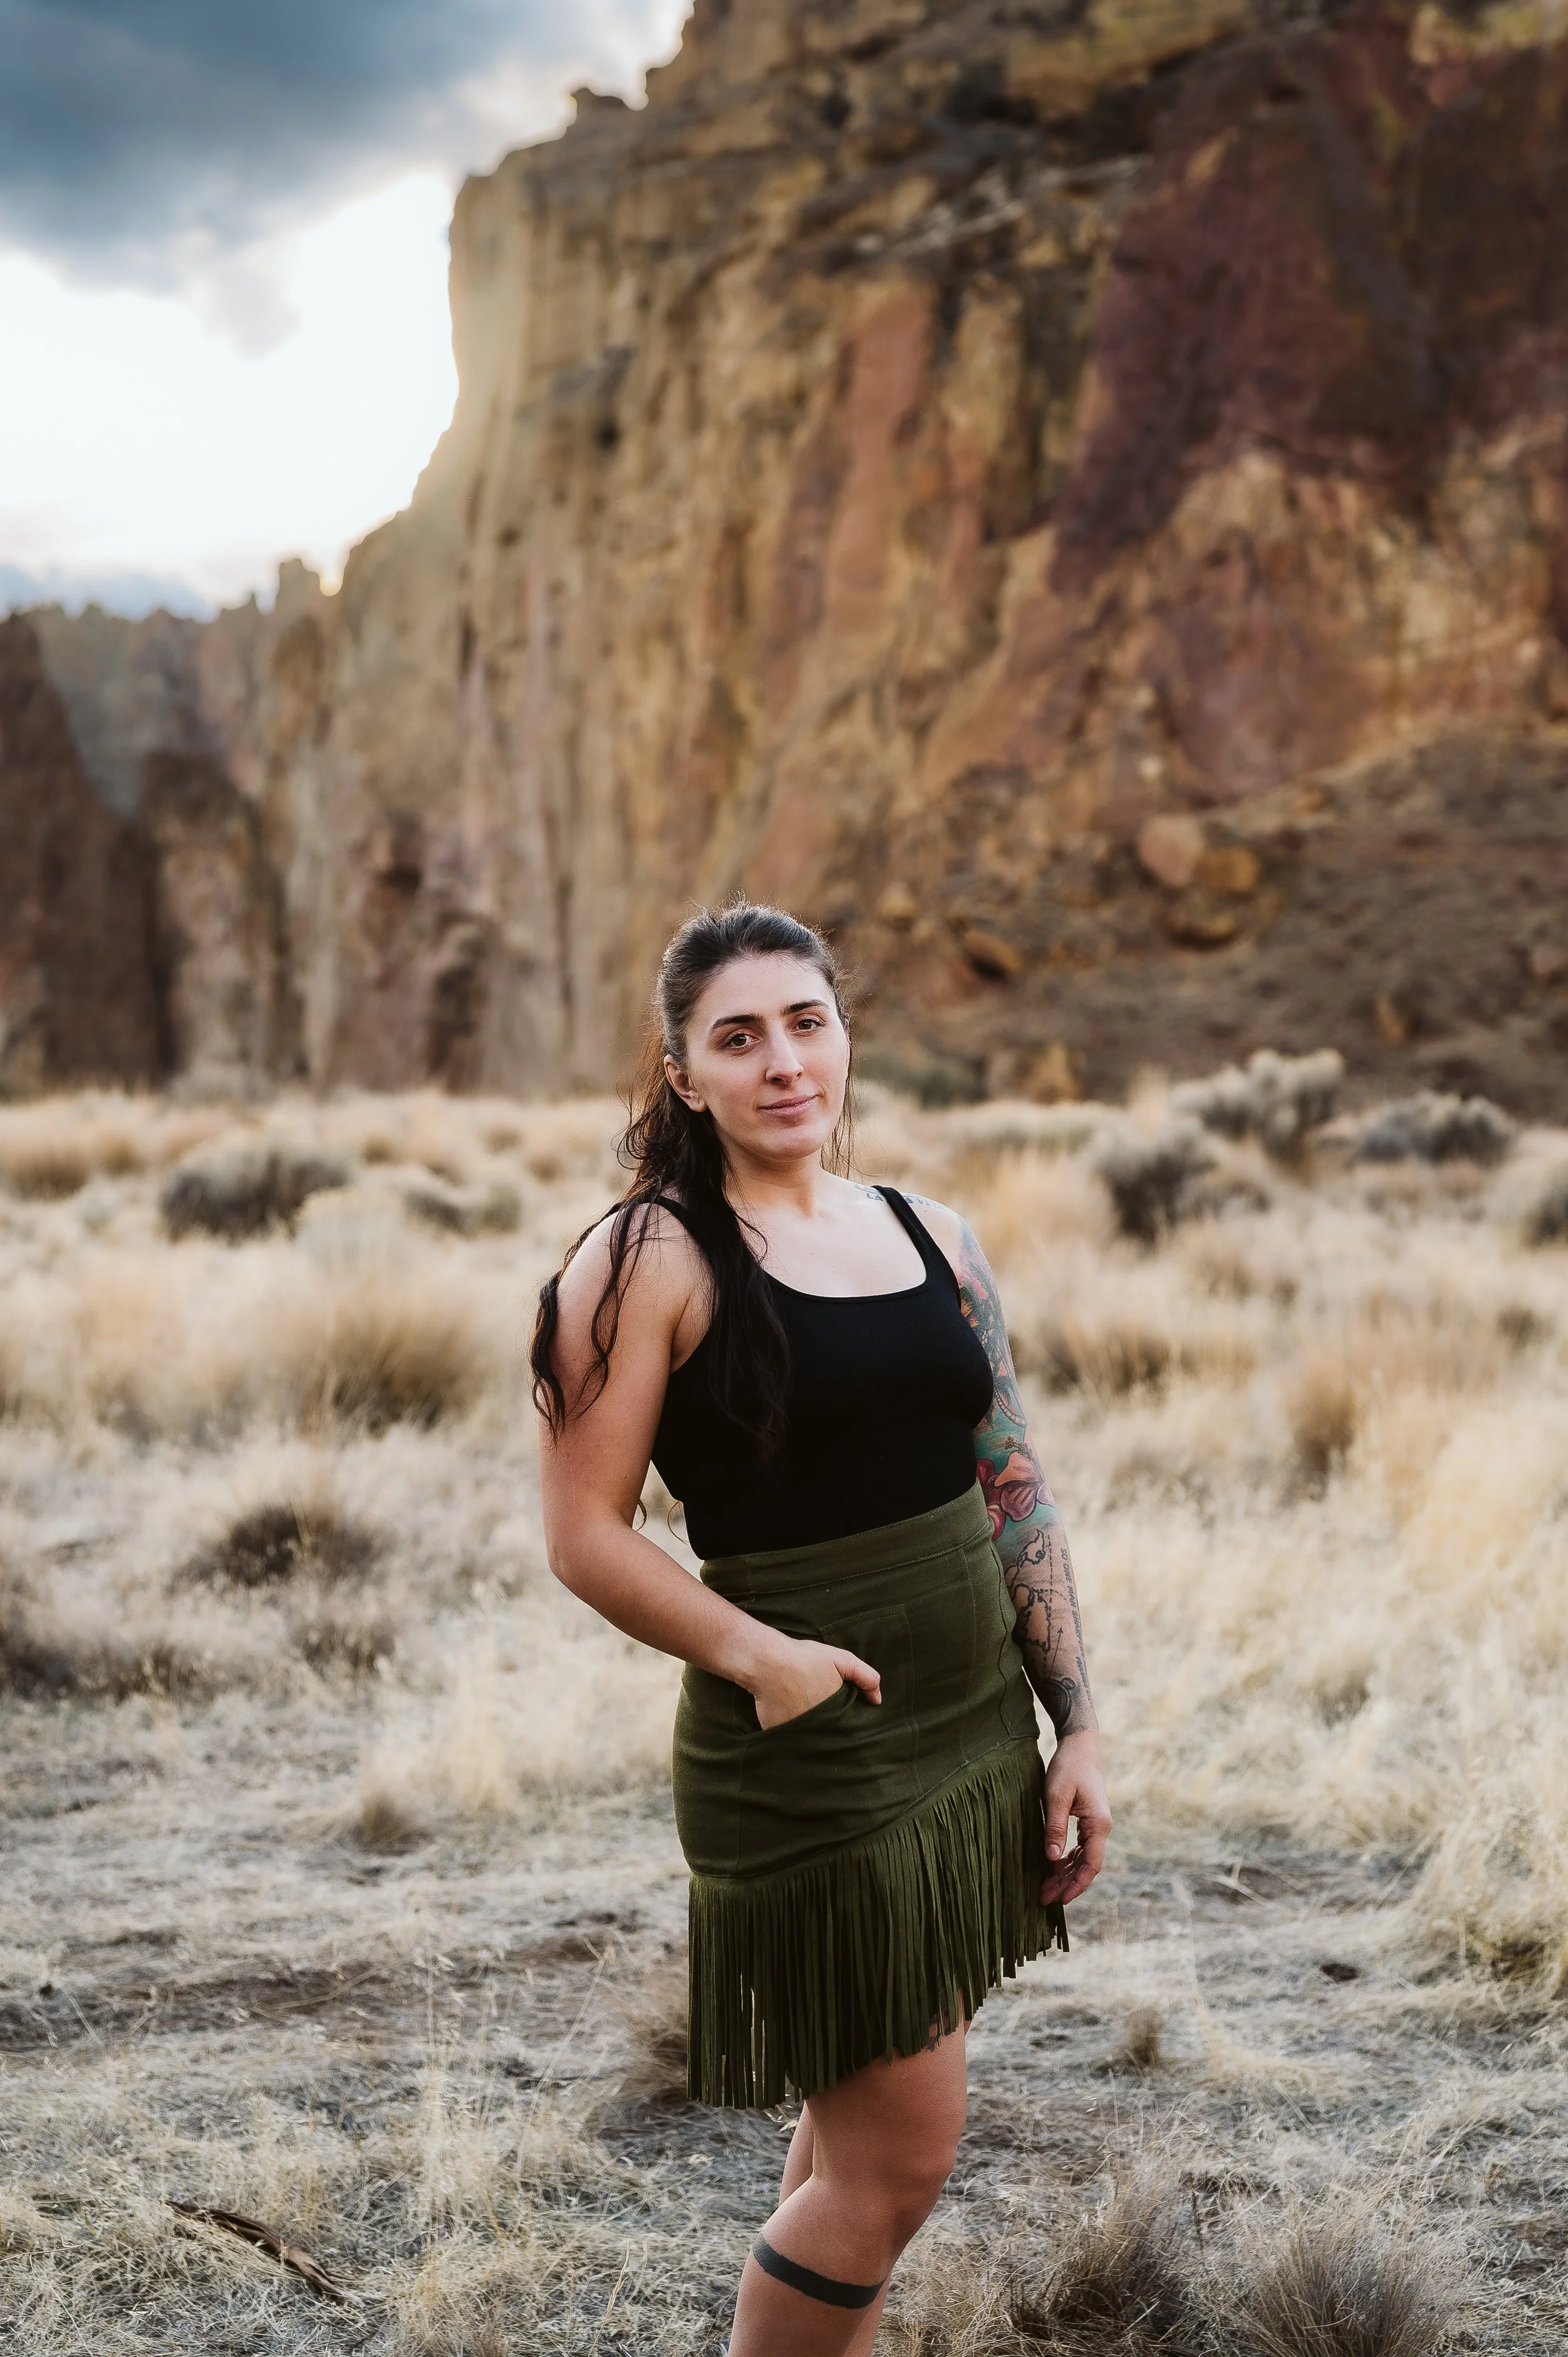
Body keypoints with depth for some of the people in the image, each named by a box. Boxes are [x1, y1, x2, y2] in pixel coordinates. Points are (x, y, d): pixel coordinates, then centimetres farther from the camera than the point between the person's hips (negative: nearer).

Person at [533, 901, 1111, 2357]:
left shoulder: (930, 1237, 9)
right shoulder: (650, 1259, -9)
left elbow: (1015, 1496, 12)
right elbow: (584, 1535, -12)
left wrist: (1077, 1728, 8)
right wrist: (758, 1658, -23)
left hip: (976, 1734, 6)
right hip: (812, 1761, -6)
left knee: (860, 2125, 16)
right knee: (898, 2158, -2)